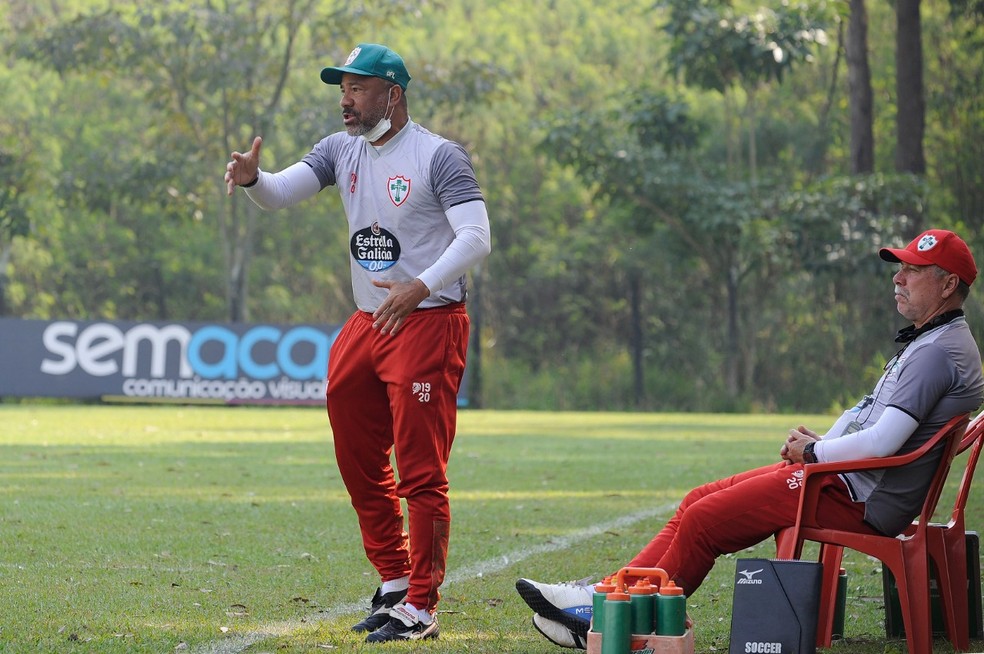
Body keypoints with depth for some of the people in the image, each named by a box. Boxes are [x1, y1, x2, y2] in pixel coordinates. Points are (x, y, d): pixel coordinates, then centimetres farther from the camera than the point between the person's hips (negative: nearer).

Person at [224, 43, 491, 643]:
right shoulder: (342, 150, 11)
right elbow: (281, 193, 3)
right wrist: (253, 179, -21)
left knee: (421, 473, -8)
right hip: (366, 324, 8)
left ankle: (421, 609, -4)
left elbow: (477, 238, -19)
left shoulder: (439, 156, -10)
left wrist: (420, 287, -32)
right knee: (360, 464, 13)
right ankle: (395, 585, 27)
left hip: (429, 323, -8)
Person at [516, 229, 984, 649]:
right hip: (843, 478, 11)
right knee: (699, 501, 9)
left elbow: (881, 443, -25)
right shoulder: (923, 342, 18)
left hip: (859, 501, -11)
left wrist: (813, 452, -9)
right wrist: (816, 444, 6)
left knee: (704, 519, -10)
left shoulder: (940, 351, -17)